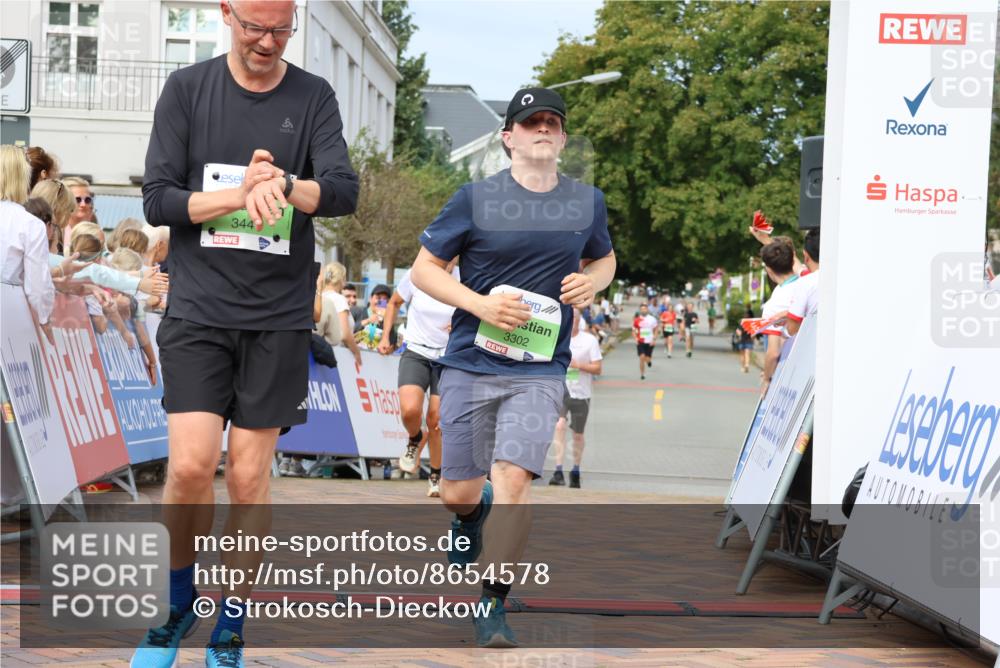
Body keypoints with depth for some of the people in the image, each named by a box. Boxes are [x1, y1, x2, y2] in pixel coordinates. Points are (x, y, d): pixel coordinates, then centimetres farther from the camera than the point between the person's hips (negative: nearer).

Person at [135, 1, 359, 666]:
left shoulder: (313, 97, 4)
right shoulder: (187, 89, 3)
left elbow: (344, 191, -9)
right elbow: (158, 199, -2)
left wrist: (282, 184, -29)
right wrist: (243, 194, -15)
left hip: (280, 317, 1)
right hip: (198, 309, 0)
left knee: (249, 478, 3)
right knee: (191, 466, -10)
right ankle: (180, 603, 15)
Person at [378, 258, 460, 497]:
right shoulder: (415, 276, -9)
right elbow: (394, 303, 11)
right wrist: (385, 337, 5)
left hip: (448, 357, 0)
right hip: (416, 353, 0)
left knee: (436, 419, -2)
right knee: (410, 410, -22)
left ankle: (436, 476, 21)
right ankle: (414, 440, 14)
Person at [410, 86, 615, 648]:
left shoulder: (588, 202, 7)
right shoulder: (476, 199, -3)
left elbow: (603, 259, 24)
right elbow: (424, 268, 1)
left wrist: (591, 282, 0)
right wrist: (481, 304, -14)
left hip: (540, 371, 0)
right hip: (471, 364, 0)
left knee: (513, 480, -16)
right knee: (458, 493, 6)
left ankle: (494, 604, -1)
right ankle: (473, 516, 44)